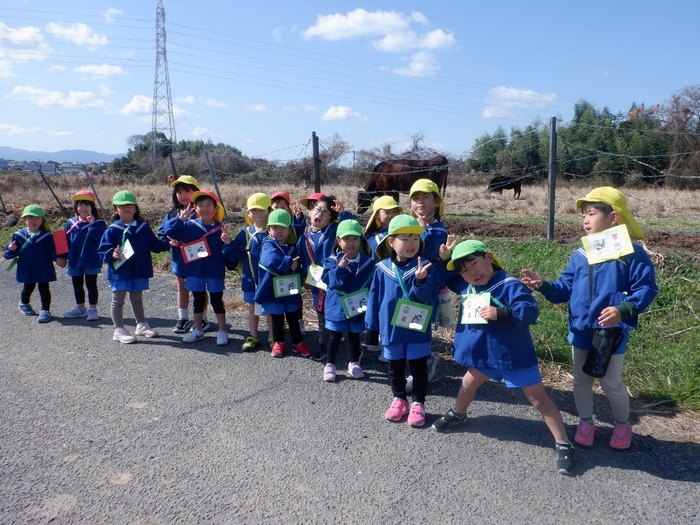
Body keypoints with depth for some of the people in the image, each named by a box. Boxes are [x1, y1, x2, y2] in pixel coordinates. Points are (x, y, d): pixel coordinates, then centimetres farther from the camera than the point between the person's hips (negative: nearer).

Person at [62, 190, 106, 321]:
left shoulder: (97, 223, -7)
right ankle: (80, 308, 30)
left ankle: (92, 308, 14)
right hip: (75, 261, 5)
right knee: (77, 285, 16)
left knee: (91, 284, 4)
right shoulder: (70, 223, 6)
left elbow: (98, 237, -23)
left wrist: (92, 224, -30)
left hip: (91, 261, -5)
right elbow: (65, 241, 9)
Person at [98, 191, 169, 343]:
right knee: (118, 300, 5)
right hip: (120, 272, -4)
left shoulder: (144, 227, 3)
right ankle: (119, 330, 13)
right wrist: (112, 254, -30)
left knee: (137, 299, 20)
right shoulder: (112, 230, -9)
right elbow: (103, 249, -11)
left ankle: (141, 325, 33)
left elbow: (154, 244, 8)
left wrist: (168, 244, -5)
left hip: (139, 272, 4)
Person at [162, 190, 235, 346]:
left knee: (217, 301, 8)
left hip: (215, 273, -2)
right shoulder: (189, 226, -2)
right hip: (195, 272, 2)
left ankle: (222, 331, 21)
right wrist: (182, 216, -22)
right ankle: (197, 330, 33)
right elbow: (168, 230, -14)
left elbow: (229, 255, -8)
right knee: (198, 301, 17)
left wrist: (227, 242, -29)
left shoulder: (220, 228, -7)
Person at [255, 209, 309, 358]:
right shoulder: (268, 245, -13)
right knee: (277, 319, 14)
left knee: (293, 318, 14)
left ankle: (298, 342, 28)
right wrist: (289, 264, -24)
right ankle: (278, 342, 31)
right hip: (273, 291, -3)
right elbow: (272, 261, -29)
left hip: (291, 291, 3)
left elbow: (297, 265, 5)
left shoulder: (292, 247, 4)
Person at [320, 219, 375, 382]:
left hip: (358, 307, 2)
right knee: (334, 337, 10)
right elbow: (328, 281, -20)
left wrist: (367, 300, -11)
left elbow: (372, 284, -2)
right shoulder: (332, 261, -11)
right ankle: (330, 365, 24)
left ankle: (354, 363, 35)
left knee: (354, 336, 18)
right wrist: (339, 268, -31)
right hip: (337, 307, -2)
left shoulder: (368, 262, -6)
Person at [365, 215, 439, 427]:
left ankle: (418, 404, 26)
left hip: (417, 329, -2)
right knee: (395, 367, 17)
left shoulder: (425, 267, -10)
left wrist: (420, 280, -38)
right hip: (391, 328, 3)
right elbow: (375, 297, 3)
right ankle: (399, 400, 36)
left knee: (418, 367, 11)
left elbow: (427, 297, -19)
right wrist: (373, 324, 5)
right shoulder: (383, 268, -4)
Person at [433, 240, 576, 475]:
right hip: (483, 352, 7)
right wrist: (444, 259, -2)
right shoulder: (466, 286, 0)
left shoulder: (509, 285, -22)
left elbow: (530, 312, -29)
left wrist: (501, 313, -39)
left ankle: (563, 446, 8)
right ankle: (457, 414, 53)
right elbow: (446, 278, 16)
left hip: (513, 354, -7)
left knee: (538, 398, 0)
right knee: (468, 383, 25)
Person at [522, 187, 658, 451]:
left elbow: (646, 290, -14)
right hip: (580, 330, 5)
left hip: (613, 332, -5)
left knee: (611, 382, 8)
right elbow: (565, 289, 4)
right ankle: (586, 422, 35)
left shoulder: (633, 254, -12)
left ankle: (622, 424, 35)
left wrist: (623, 310, -29)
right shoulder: (580, 256, 3)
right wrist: (543, 286, -14)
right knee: (581, 379, 15)